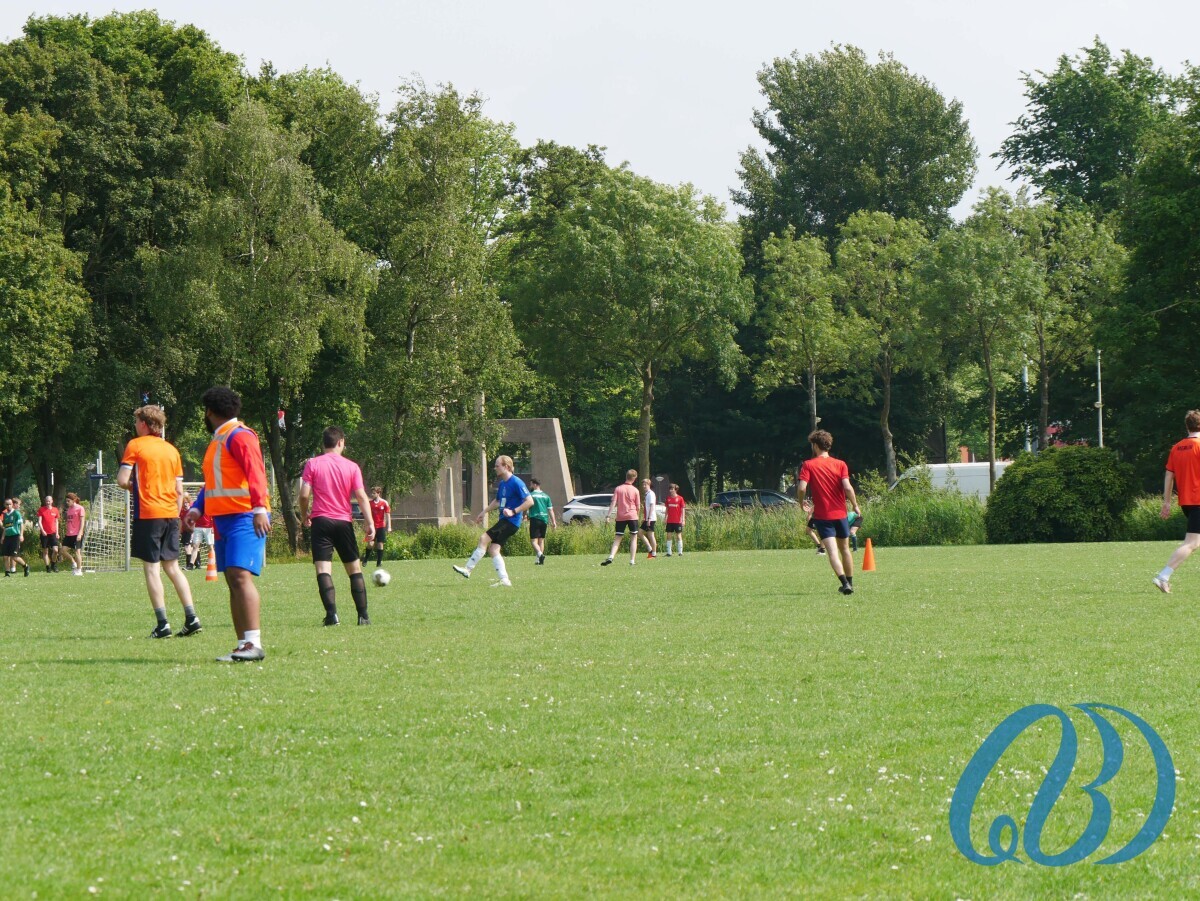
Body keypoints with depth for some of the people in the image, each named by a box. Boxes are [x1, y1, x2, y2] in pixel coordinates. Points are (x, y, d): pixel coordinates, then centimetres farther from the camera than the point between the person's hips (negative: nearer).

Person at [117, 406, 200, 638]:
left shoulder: (135, 446, -3)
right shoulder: (172, 450, 13)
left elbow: (122, 481, -10)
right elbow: (179, 490, 12)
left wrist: (134, 487, 11)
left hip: (147, 514, -5)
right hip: (171, 514, 5)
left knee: (151, 568, -3)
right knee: (172, 567, 12)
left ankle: (162, 624, -9)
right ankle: (191, 617, 3)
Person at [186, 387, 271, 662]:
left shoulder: (239, 436, -10)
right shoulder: (218, 440, 21)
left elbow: (255, 473, -21)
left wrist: (259, 508, -32)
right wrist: (197, 508, 15)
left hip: (245, 518, -10)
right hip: (222, 519, 10)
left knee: (240, 575, -19)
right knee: (233, 582, 8)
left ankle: (254, 644, -24)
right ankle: (243, 645, 9)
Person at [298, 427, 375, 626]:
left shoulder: (312, 464, 0)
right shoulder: (351, 466, 3)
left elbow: (304, 494, -5)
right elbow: (361, 496, -3)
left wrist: (304, 516, 11)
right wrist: (369, 523, -3)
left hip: (321, 521, -1)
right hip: (344, 521, 1)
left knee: (323, 569, -7)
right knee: (355, 569, 12)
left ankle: (332, 614, -21)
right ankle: (363, 615, 10)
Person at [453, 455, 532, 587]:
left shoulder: (516, 483, -14)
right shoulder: (502, 483, 14)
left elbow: (530, 501, -18)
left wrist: (514, 511, -23)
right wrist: (484, 512, 27)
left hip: (511, 521, -9)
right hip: (503, 521, 9)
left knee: (484, 538, -16)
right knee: (493, 549, 1)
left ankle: (468, 570, -13)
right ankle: (504, 580, 1)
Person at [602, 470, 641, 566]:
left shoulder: (618, 488, 0)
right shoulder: (635, 490, -2)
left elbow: (613, 503, -5)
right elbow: (638, 506, 3)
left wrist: (608, 516, -5)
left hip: (620, 517, 1)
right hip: (632, 516, -1)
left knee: (617, 539, 5)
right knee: (633, 538, 9)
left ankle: (611, 557, -16)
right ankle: (632, 560, 3)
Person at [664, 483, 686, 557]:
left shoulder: (680, 498, -4)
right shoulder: (668, 498, 7)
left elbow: (683, 509, -2)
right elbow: (667, 509, 14)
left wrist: (683, 519, -7)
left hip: (678, 521, -4)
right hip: (670, 521, 4)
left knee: (678, 535, 0)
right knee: (669, 535, 2)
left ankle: (680, 552, 5)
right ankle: (668, 552, 7)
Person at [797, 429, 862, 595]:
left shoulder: (808, 465, -4)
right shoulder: (840, 465, 0)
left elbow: (802, 488, -15)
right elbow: (847, 487, -11)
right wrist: (855, 506, 3)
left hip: (822, 515, -3)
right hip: (840, 513, 3)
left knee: (832, 551, -10)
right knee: (845, 549, 19)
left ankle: (845, 583, -26)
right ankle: (850, 583, 27)